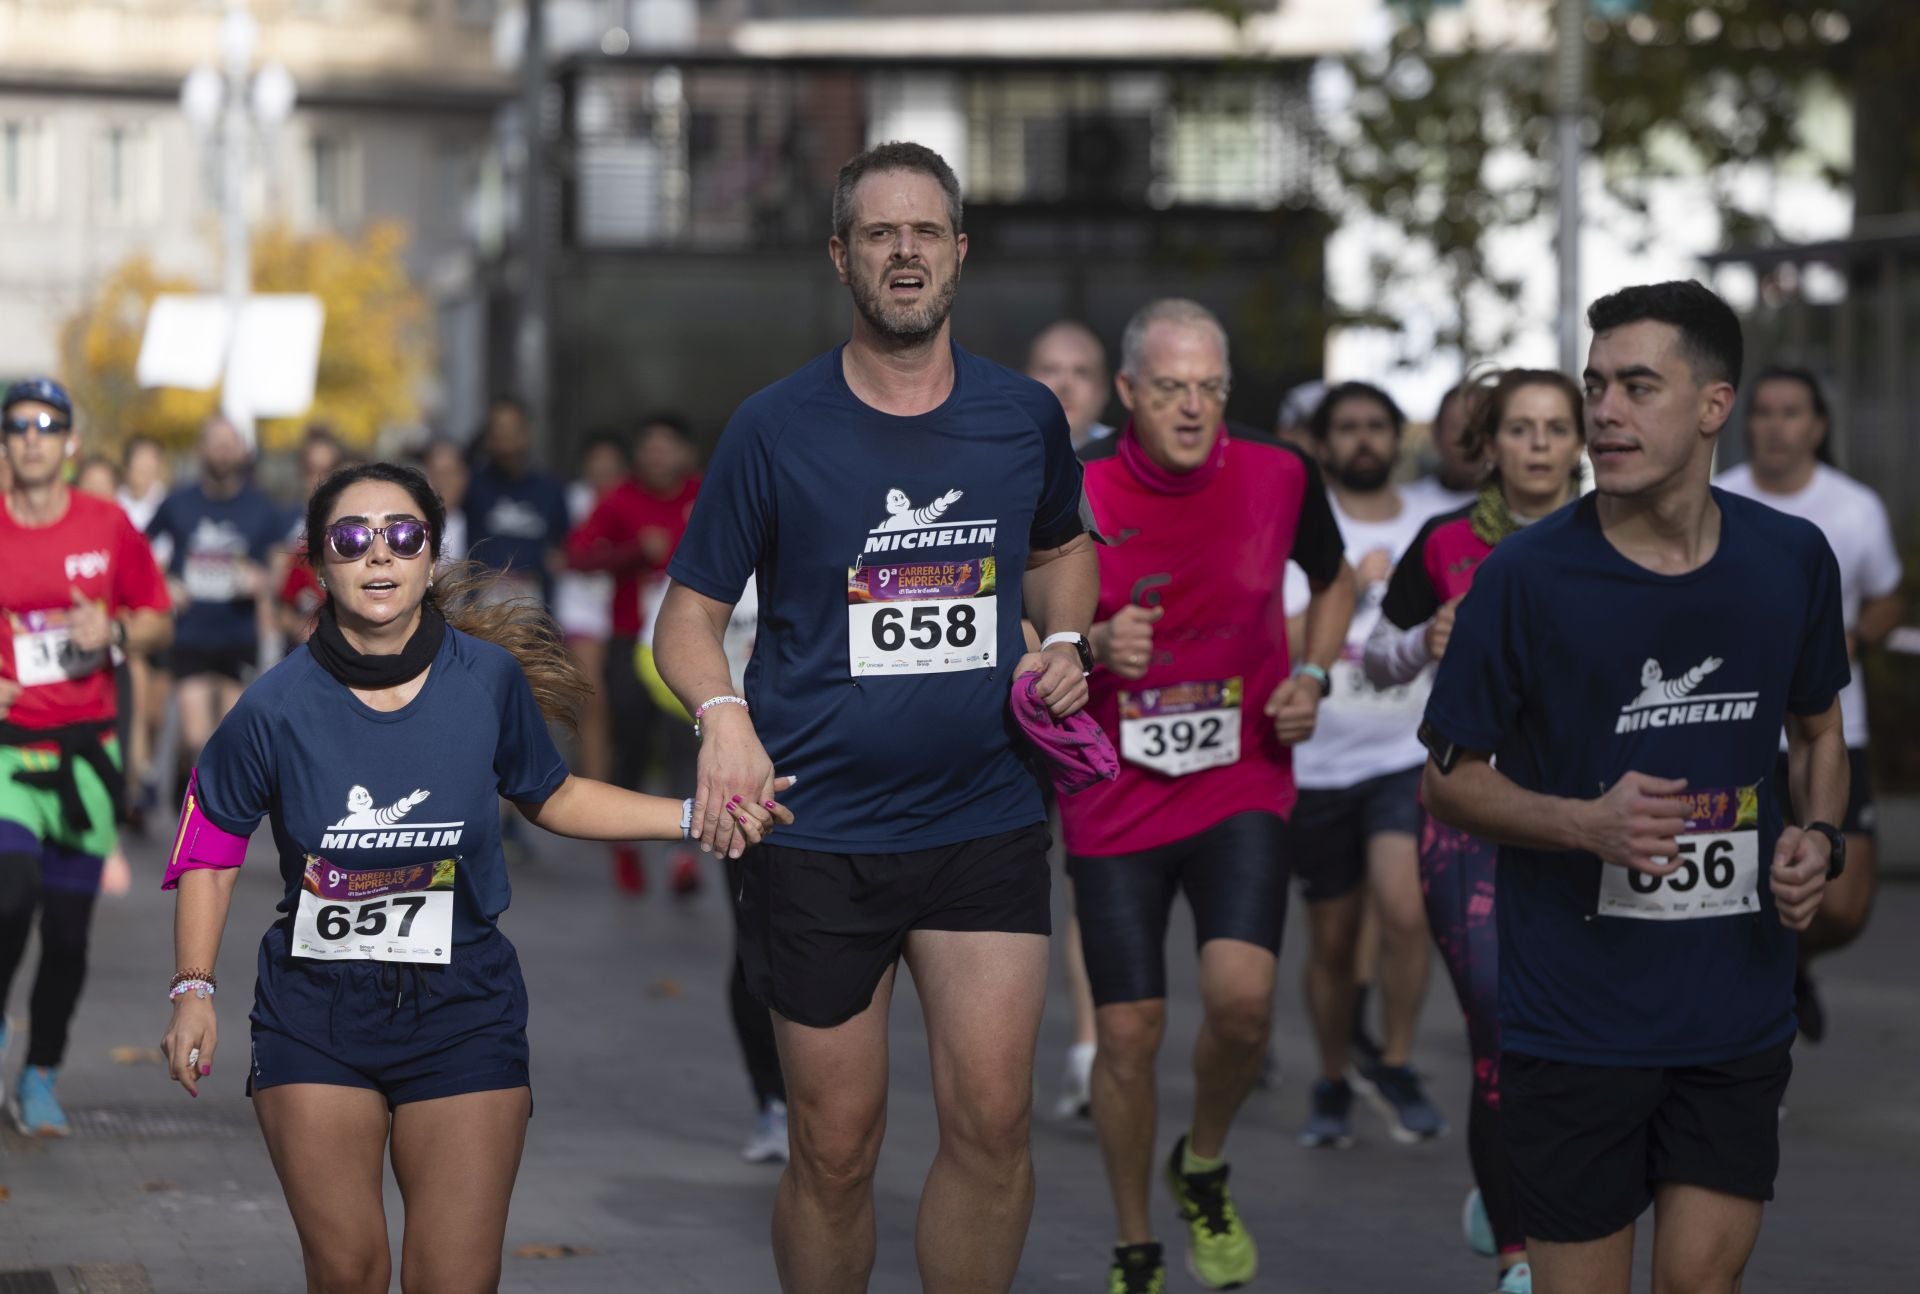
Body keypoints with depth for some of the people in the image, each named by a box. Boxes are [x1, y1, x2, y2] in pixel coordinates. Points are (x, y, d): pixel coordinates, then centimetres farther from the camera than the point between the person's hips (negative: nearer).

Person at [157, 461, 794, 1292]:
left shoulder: (490, 680, -6)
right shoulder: (278, 706, -10)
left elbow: (550, 796, 11)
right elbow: (211, 844, 3)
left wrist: (694, 815, 3)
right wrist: (194, 988, -3)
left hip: (463, 1008, 1)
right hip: (315, 1012, 0)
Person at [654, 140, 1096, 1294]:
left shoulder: (1025, 416, 6)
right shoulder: (777, 428, -3)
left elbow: (1063, 548, 26)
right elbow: (689, 616, 1)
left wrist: (1065, 644, 5)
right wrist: (723, 715, -20)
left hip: (987, 821, 2)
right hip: (818, 831, -2)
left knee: (992, 1118, -9)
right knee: (837, 1147, 2)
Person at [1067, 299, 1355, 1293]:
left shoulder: (1279, 477, -4)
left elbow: (1333, 583, 17)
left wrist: (1311, 676, 0)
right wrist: (1095, 645, -21)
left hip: (1241, 786, 1)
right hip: (1113, 800, -1)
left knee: (1241, 996, -19)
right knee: (1128, 1033, 1)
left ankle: (1204, 1170, 12)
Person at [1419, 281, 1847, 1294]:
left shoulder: (1791, 559, 1)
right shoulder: (1527, 574, -10)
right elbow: (1449, 780, -2)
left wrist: (1820, 834, -1)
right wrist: (1588, 823, -18)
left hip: (1739, 1011, 3)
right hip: (1575, 1016, -3)